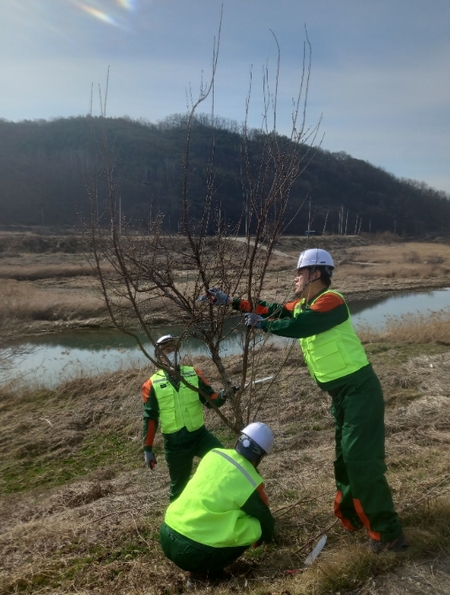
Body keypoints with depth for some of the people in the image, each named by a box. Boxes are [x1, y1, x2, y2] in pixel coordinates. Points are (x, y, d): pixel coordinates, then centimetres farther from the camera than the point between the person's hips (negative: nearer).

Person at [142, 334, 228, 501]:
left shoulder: (194, 374, 0)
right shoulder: (152, 385, -4)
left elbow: (210, 400, 0)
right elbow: (150, 418, 0)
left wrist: (221, 396, -22)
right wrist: (148, 449, 1)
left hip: (200, 434, 1)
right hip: (174, 443, -1)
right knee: (179, 484, 14)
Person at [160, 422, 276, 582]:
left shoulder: (213, 454, 7)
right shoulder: (251, 483, -8)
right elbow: (264, 516, 12)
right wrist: (269, 535, 36)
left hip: (167, 536, 6)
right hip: (192, 552, -6)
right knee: (256, 527, 5)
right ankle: (207, 569, 5)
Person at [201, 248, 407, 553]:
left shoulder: (331, 301, -20)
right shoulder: (303, 305, 10)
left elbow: (296, 326, -28)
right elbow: (273, 309, 11)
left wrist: (261, 323, -12)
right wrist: (230, 301, 8)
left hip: (359, 389, -9)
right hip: (341, 392, 9)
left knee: (361, 459, -8)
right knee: (345, 458, 18)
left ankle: (388, 533, 4)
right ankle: (353, 517, 34)